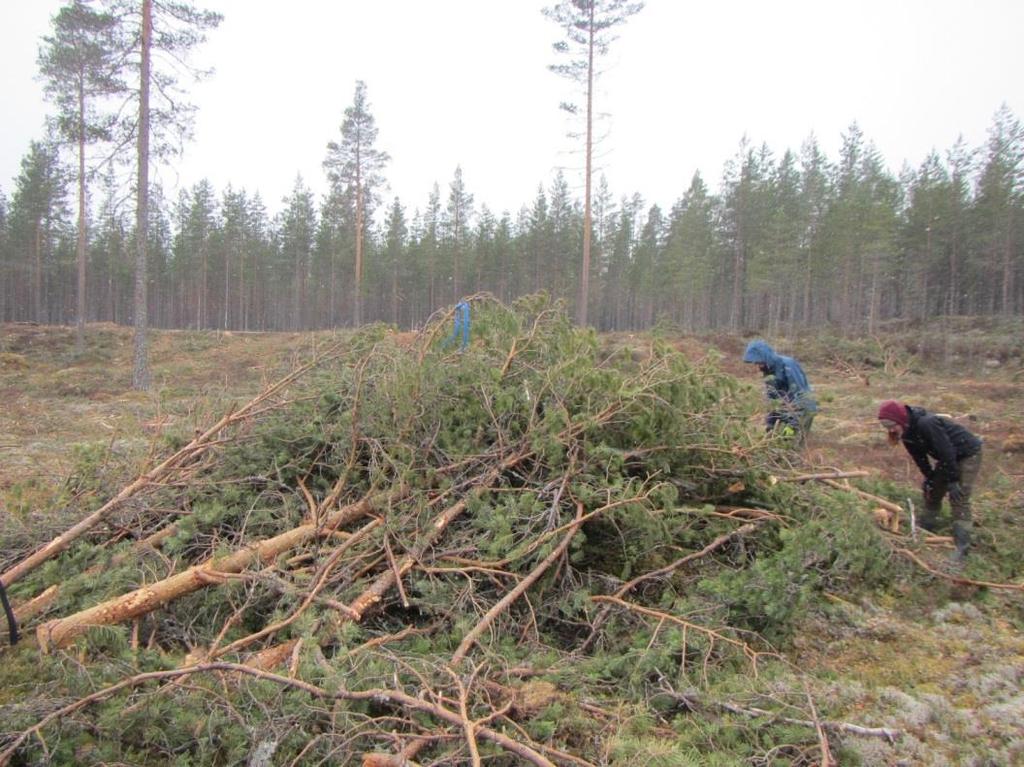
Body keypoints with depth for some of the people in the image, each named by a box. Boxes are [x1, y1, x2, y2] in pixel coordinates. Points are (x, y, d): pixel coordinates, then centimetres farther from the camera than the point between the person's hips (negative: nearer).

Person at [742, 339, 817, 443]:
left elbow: (799, 394, -24)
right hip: (786, 411, 8)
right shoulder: (768, 369, 2)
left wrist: (792, 424, -25)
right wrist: (769, 423, 3)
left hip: (802, 409, -7)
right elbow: (772, 398, 10)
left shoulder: (787, 365, -23)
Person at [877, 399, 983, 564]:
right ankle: (925, 530, 27)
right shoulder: (907, 431, -7)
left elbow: (947, 452, -31)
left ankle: (961, 547, -12)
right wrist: (929, 478, 2)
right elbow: (919, 457, 3)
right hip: (948, 457, 9)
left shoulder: (926, 424, -36)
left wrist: (953, 481, -24)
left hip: (968, 453, -9)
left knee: (959, 499, -13)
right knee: (931, 491, 12)